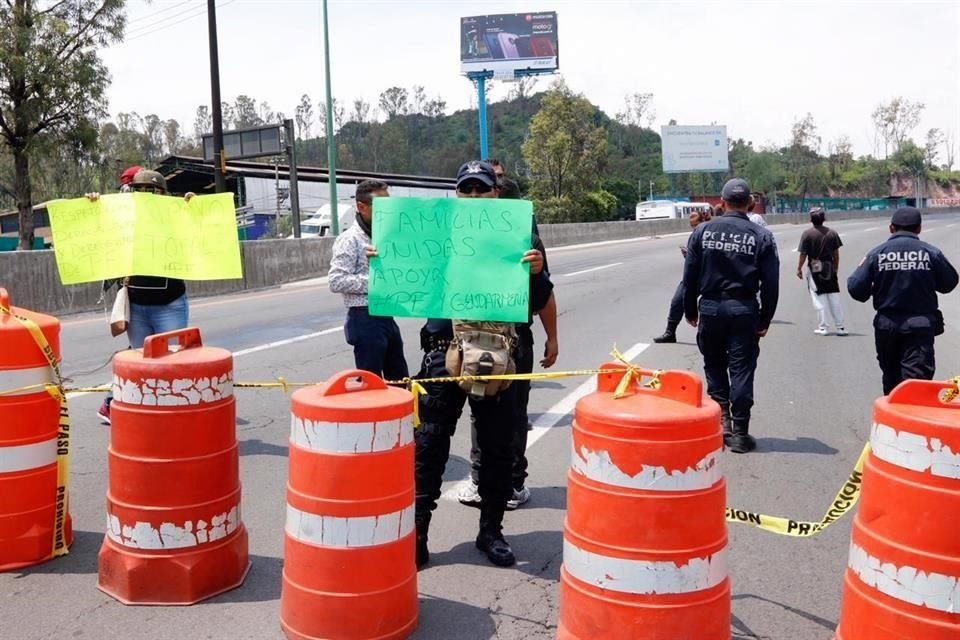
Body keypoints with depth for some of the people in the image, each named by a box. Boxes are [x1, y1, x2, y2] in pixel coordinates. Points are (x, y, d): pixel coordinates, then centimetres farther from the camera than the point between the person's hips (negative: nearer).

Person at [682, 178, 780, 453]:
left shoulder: (702, 231, 0)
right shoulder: (761, 236, -2)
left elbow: (689, 276, 1)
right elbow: (771, 283, -3)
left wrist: (690, 311, 10)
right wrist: (765, 319, 4)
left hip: (710, 307, 1)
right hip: (744, 310, -1)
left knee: (714, 364, 18)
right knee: (741, 369, 4)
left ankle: (721, 417, 8)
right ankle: (739, 432, 7)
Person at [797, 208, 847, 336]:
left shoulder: (807, 234, -11)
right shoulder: (832, 233, 1)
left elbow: (803, 254, -10)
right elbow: (836, 253, 5)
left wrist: (799, 269, 1)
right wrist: (836, 268, 16)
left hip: (814, 269, -3)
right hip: (829, 268, 3)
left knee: (819, 299, 3)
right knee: (834, 297, 8)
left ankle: (822, 326, 5)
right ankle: (840, 326, 12)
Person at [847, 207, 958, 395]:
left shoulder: (876, 254, -4)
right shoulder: (931, 253, -4)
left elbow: (856, 289, -5)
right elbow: (948, 284, 7)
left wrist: (860, 269, 14)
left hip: (886, 325, 2)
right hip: (921, 325, -2)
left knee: (891, 377, 18)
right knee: (917, 376, -4)